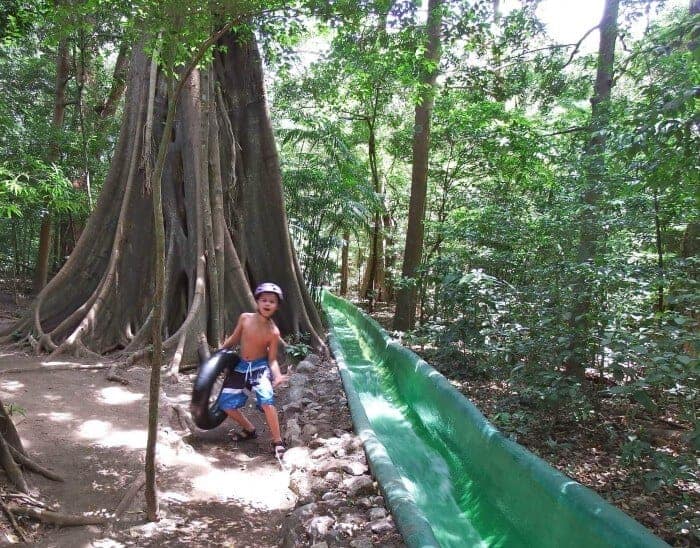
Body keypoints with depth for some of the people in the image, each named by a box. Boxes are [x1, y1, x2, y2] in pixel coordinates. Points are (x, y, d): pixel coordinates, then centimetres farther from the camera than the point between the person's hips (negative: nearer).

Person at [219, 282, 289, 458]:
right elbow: (234, 338, 7)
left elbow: (272, 359, -12)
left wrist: (277, 376, -30)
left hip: (260, 367, -4)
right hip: (241, 366, 4)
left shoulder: (273, 332, -17)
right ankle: (249, 430, 29)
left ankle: (277, 442, -9)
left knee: (266, 401, -26)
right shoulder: (245, 318, -10)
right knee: (226, 404, 5)